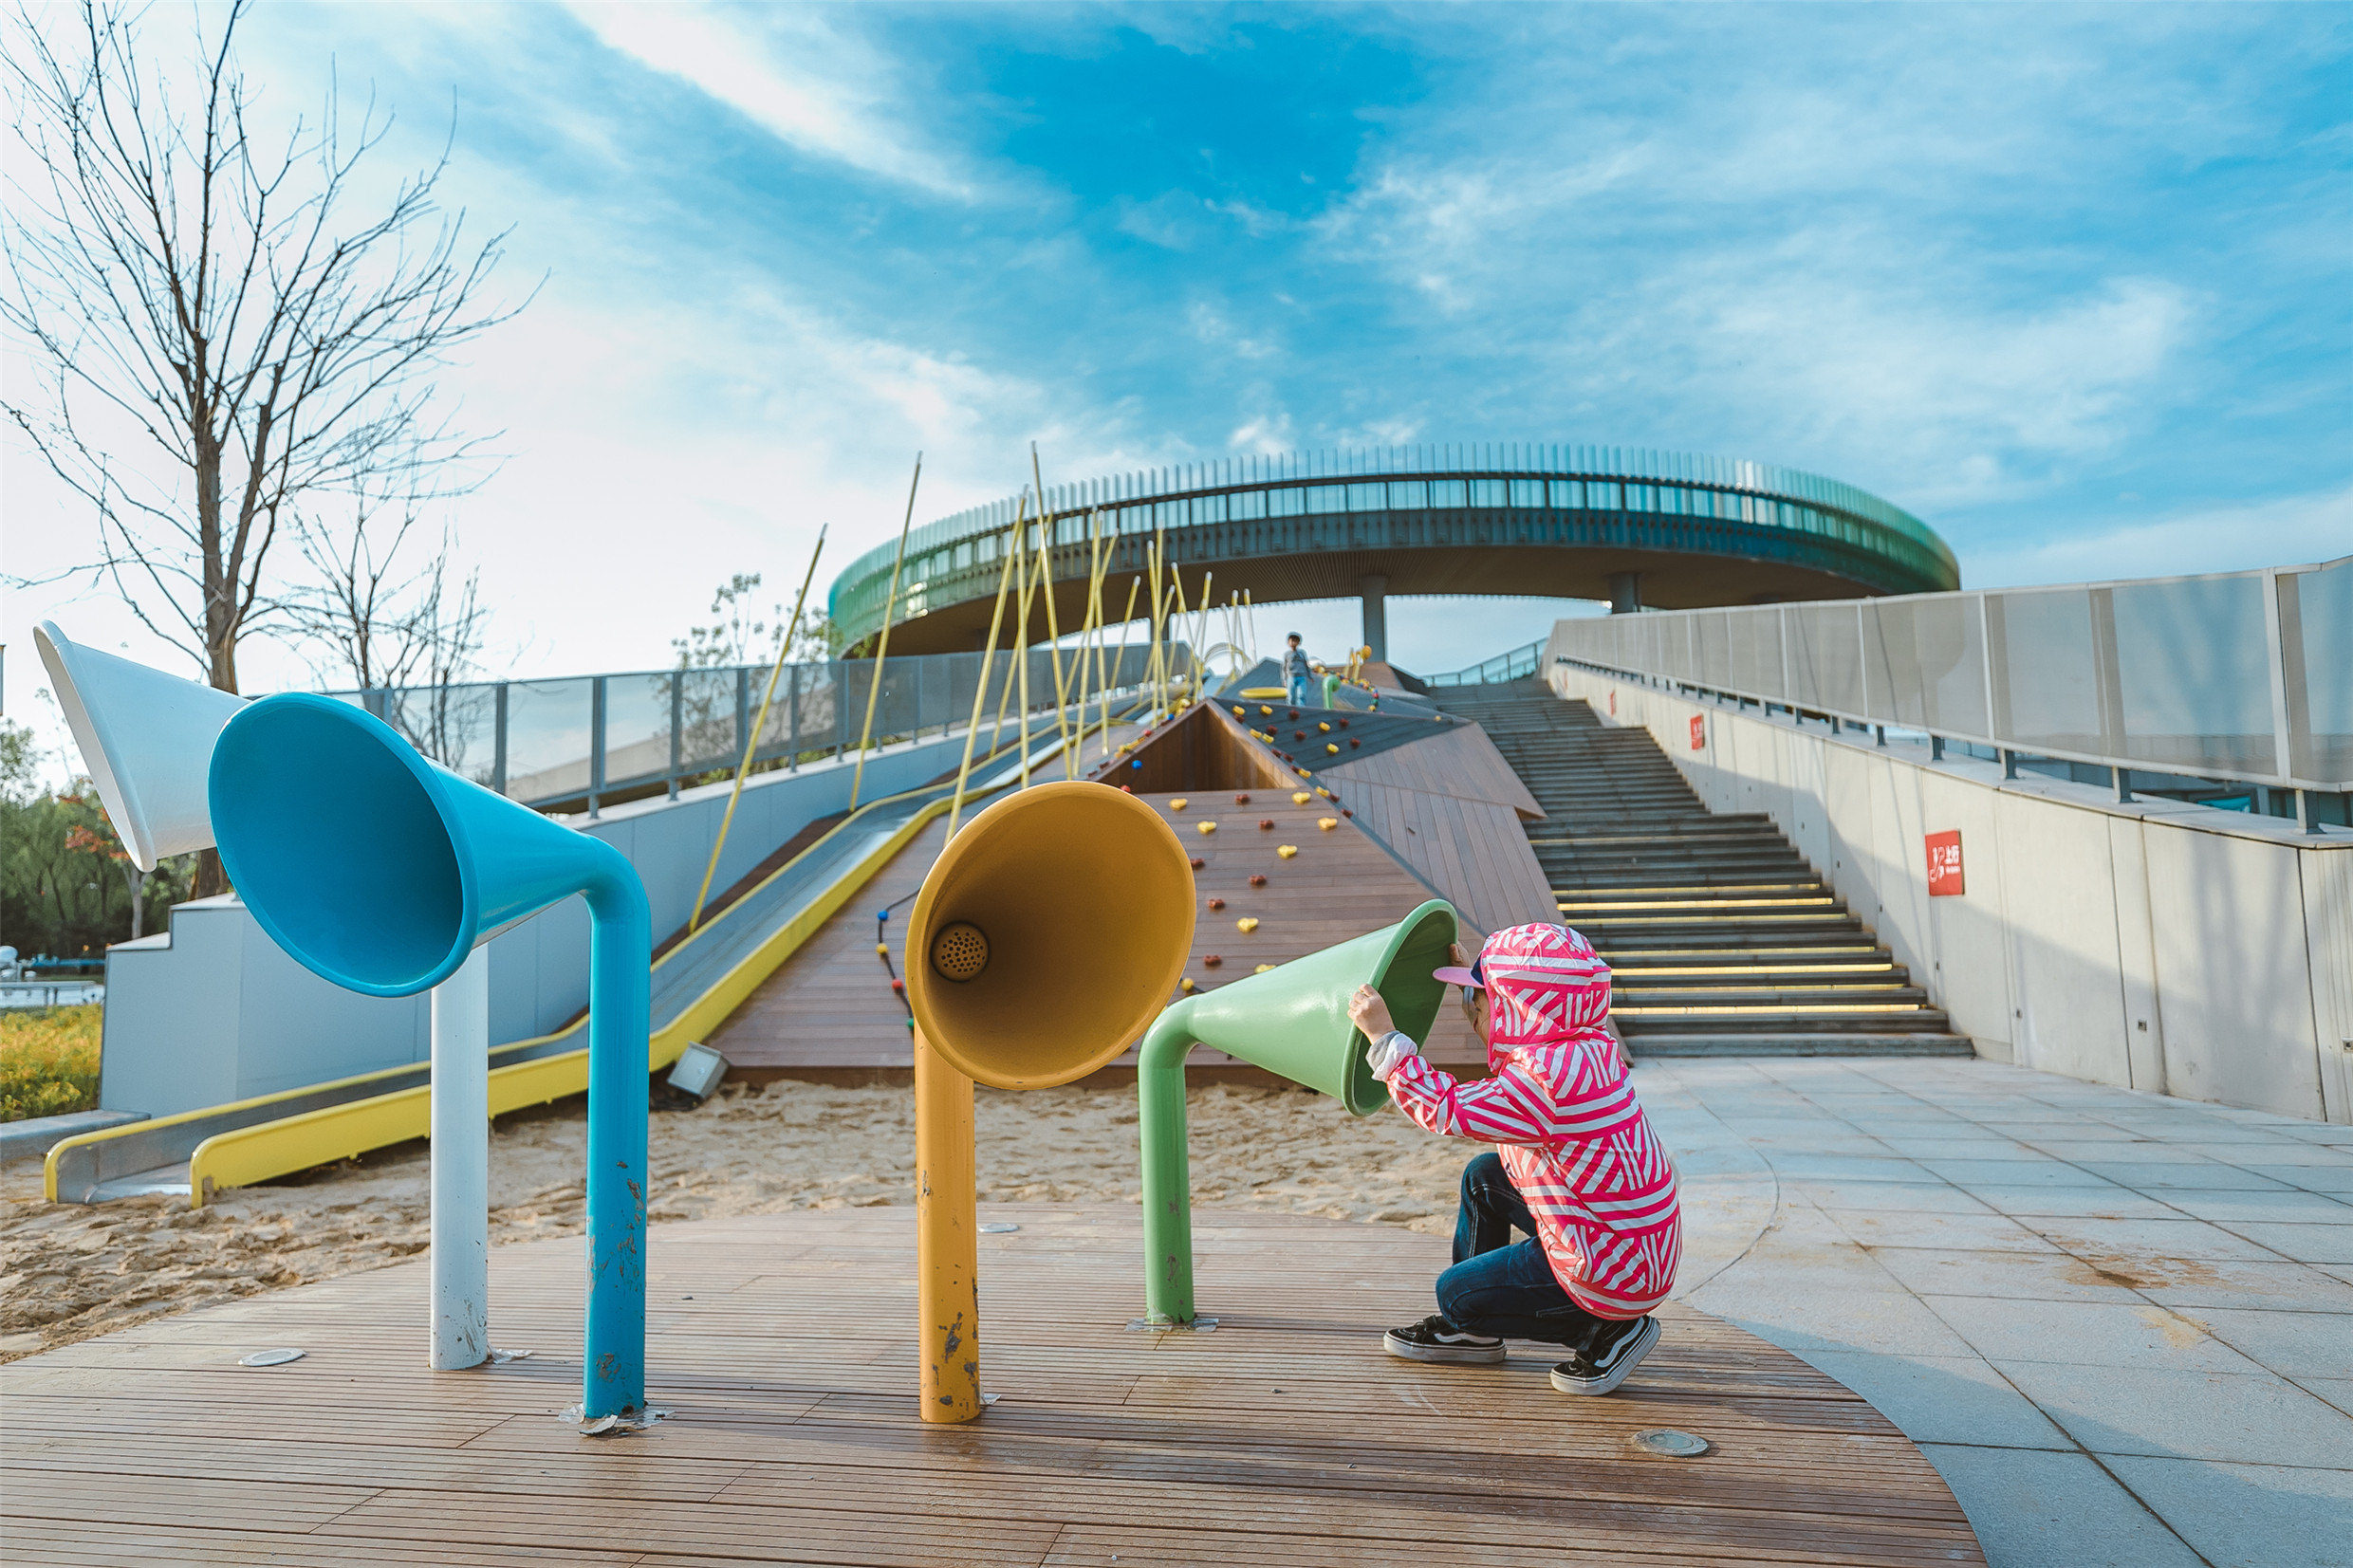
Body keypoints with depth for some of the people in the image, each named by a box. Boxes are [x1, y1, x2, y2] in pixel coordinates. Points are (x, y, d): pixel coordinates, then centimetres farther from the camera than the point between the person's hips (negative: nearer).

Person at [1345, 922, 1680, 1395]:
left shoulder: (1548, 1076, -28)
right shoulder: (1585, 1046, 1)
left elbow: (1448, 1111, -23)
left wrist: (1384, 1035, -18)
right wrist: (1470, 981, 22)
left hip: (1615, 1270, -10)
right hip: (1635, 1239, 10)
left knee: (1455, 1292, 3)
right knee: (1483, 1176, 18)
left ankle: (1608, 1330, 4)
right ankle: (1472, 1330, 27)